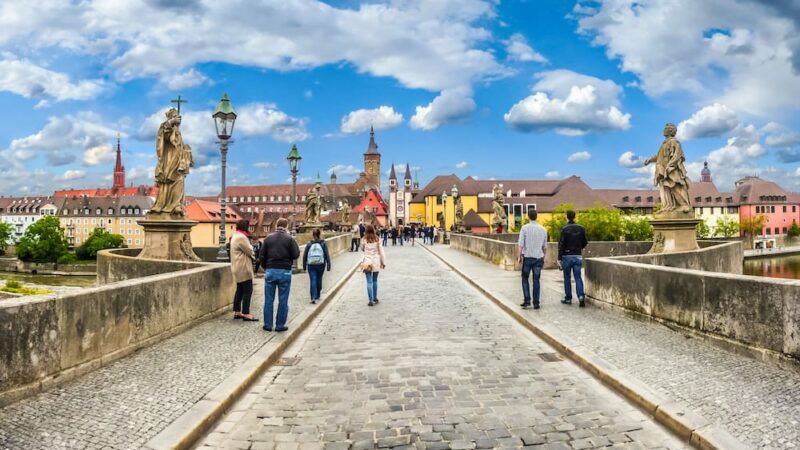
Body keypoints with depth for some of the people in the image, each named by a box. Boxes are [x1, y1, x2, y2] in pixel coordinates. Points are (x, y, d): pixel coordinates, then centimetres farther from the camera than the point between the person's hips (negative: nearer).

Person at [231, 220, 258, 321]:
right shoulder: (241, 237, -19)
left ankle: (237, 312, 19)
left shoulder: (235, 236, 16)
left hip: (238, 268, 11)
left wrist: (251, 254, -1)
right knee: (247, 291, -8)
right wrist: (254, 255, 5)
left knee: (240, 290, 15)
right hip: (243, 269, -11)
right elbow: (249, 251, -15)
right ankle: (246, 314, -8)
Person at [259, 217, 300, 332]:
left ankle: (267, 324, 14)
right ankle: (280, 325, 7)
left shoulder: (268, 238, 3)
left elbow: (261, 256, 1)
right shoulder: (289, 238, -5)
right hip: (285, 272, -2)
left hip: (270, 271, 2)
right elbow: (296, 255, -9)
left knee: (268, 300, 10)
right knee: (283, 300, 5)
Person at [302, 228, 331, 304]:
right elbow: (327, 255, -6)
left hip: (311, 265, 0)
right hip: (320, 265, 0)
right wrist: (328, 266, -2)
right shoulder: (323, 244, -2)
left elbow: (304, 256, 2)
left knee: (313, 281, -3)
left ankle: (313, 297, -15)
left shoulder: (309, 244, 1)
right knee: (319, 280, 15)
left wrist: (304, 266, 11)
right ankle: (317, 296, 28)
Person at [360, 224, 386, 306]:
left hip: (367, 262, -2)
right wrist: (383, 262, 7)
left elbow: (362, 249, 11)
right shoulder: (377, 239, -3)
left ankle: (371, 300, -6)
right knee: (375, 280, 17)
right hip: (376, 262, 2)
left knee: (369, 282, -1)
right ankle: (375, 298, 26)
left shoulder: (364, 240, -6)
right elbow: (381, 251, 0)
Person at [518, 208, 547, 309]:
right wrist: (543, 258, 20)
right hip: (538, 257, 2)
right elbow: (545, 246, 10)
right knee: (536, 280, 6)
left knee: (525, 279, 11)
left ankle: (527, 300, 3)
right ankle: (536, 303, 7)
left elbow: (521, 244, -11)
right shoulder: (543, 229, 4)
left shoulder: (525, 228, -7)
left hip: (527, 257, -2)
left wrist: (519, 256, -3)